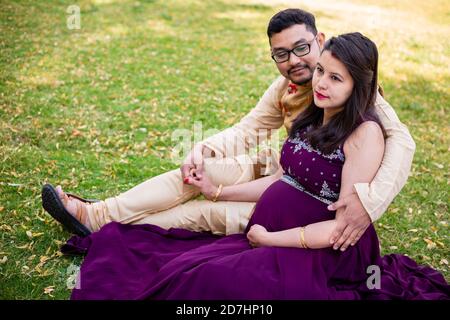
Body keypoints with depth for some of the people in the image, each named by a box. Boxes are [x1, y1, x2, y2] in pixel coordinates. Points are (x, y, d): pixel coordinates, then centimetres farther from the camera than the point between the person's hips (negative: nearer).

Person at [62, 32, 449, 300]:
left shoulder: (366, 133, -17)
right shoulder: (312, 118, 9)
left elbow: (346, 225, -19)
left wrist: (268, 239, -13)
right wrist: (217, 190, 12)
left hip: (315, 254, -7)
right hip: (267, 235, 8)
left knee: (209, 280, -28)